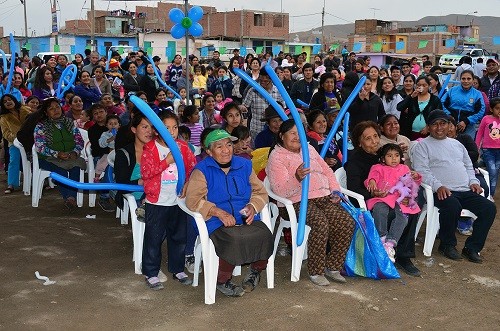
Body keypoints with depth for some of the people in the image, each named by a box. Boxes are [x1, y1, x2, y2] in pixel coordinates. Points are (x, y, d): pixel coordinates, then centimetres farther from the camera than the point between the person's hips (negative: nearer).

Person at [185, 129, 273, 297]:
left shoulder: (244, 165, 16)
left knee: (265, 235, -26)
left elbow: (260, 192, 18)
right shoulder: (202, 170, 1)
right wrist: (219, 212, -20)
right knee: (235, 239, -34)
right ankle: (222, 281, -8)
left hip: (246, 219, 4)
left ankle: (256, 270, 6)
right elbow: (192, 200, -10)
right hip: (216, 223, -4)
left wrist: (252, 206, -5)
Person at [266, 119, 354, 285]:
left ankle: (332, 267, -4)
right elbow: (280, 190, -13)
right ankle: (315, 272, -19)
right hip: (299, 202, -6)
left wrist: (336, 190, 8)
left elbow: (327, 171, 25)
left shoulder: (309, 149, 22)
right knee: (320, 223, -34)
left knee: (347, 222, -18)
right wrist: (297, 178, -32)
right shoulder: (276, 156, -1)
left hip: (325, 197, 6)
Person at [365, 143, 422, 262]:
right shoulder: (379, 168, 21)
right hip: (382, 197, -2)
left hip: (400, 199, 2)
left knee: (402, 216, -29)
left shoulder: (404, 169, 30)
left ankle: (390, 243, -34)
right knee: (379, 210, -35)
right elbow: (374, 174, 1)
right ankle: (382, 238, -29)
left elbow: (413, 184, 26)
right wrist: (372, 181, -23)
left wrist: (416, 177, 3)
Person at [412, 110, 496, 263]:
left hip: (466, 191, 6)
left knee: (489, 208, -14)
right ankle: (447, 245, -12)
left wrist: (473, 182, 9)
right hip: (442, 191, -6)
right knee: (452, 206, -37)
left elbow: (468, 167, 30)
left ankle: (472, 247, -4)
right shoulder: (423, 145, 6)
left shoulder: (457, 144, 27)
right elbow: (421, 171, -7)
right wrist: (438, 186, -21)